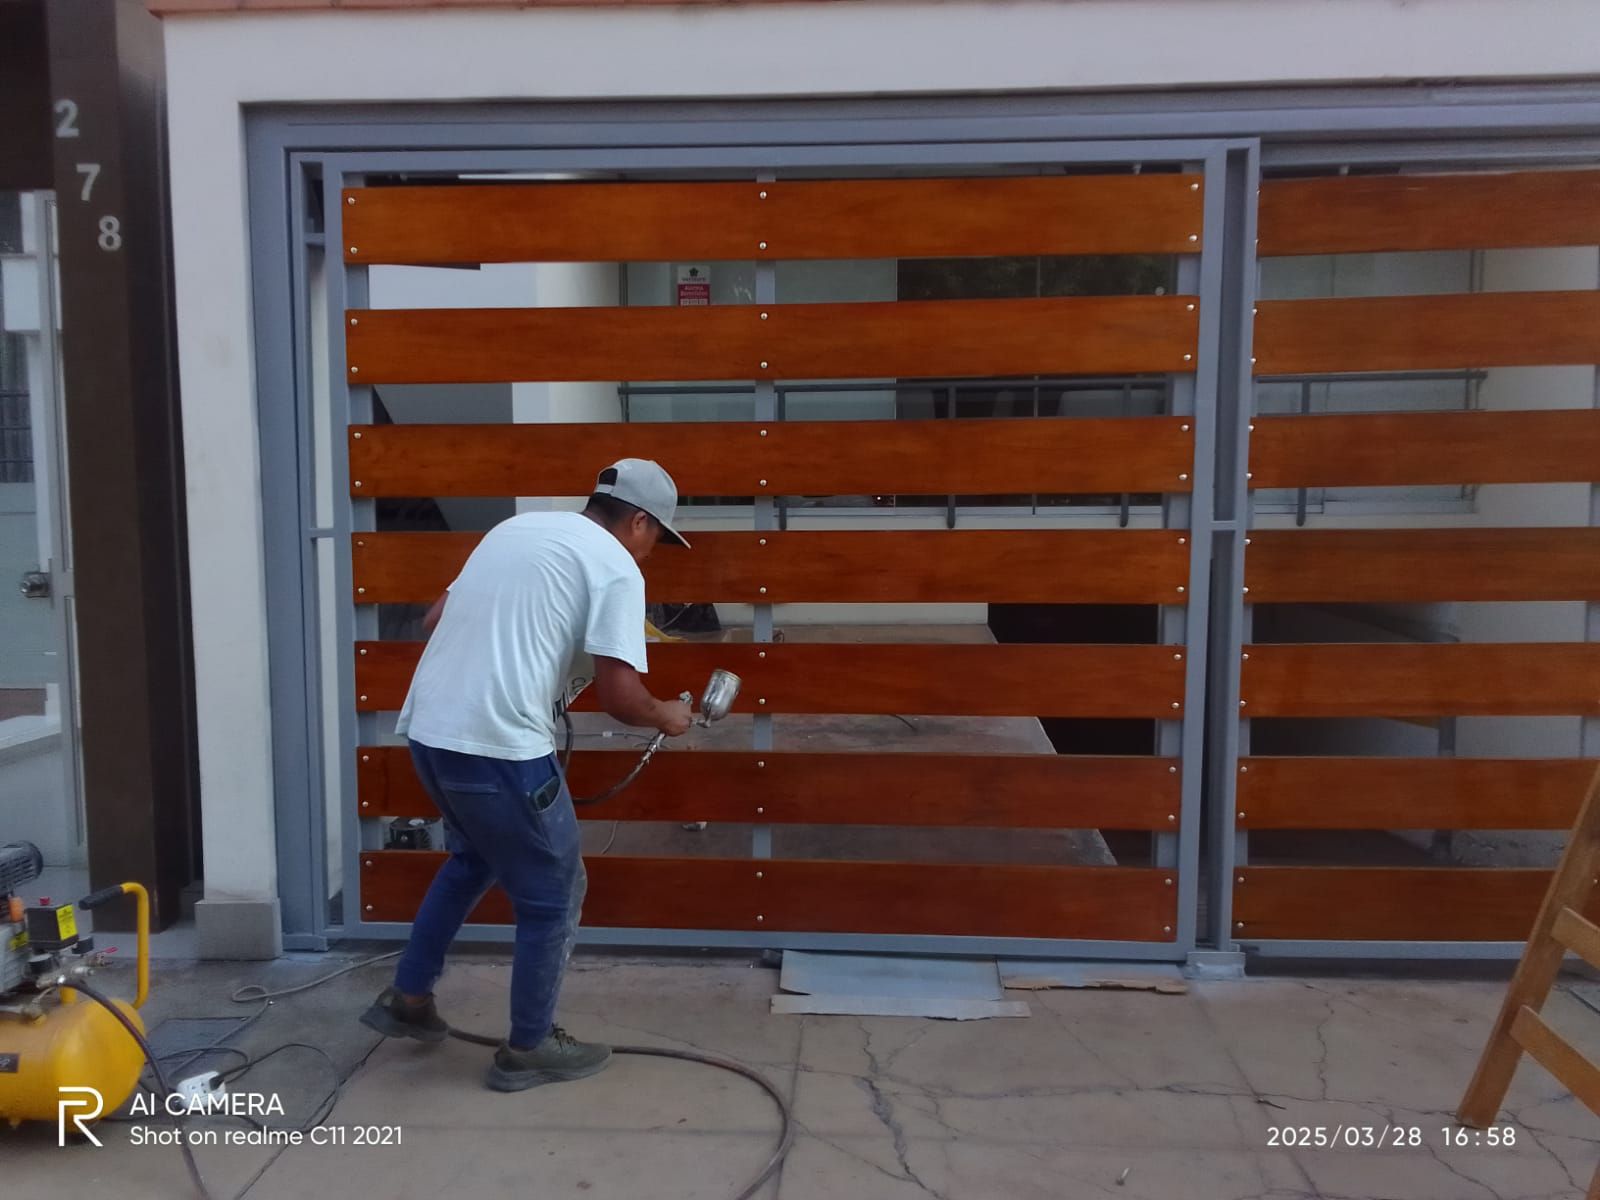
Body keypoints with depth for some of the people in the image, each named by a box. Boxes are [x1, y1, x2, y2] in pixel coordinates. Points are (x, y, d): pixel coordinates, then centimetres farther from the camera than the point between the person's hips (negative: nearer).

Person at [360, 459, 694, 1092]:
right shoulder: (616, 567, -6)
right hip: (499, 747, -8)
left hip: (427, 727, 8)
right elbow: (619, 696, -12)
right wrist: (667, 716, 9)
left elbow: (433, 621, 22)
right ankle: (528, 1048, 26)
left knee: (473, 857, 32)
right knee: (553, 895, 11)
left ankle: (407, 998, 40)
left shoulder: (517, 528, 17)